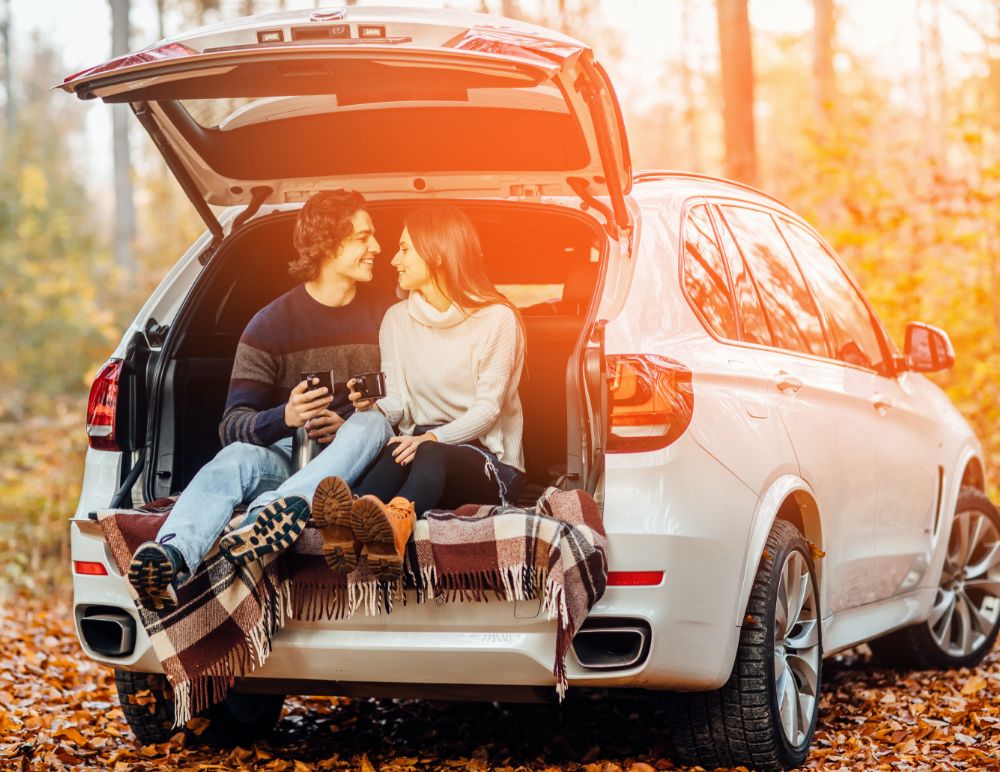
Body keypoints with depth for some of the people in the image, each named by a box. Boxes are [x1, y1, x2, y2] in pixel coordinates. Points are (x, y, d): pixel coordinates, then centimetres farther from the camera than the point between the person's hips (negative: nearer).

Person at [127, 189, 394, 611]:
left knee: (372, 424, -32)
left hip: (355, 466, 0)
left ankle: (276, 511, -59)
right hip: (283, 459, 0)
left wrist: (347, 428, -18)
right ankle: (173, 557, -63)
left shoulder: (386, 318, 10)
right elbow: (233, 424, -6)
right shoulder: (271, 325, 4)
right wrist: (284, 417, -29)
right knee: (237, 456, -33)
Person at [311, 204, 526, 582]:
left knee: (429, 453, -40)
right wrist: (373, 407, -16)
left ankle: (395, 523, -75)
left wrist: (433, 437, -28)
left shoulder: (496, 319, -2)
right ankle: (349, 521, -70)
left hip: (488, 459, -4)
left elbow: (487, 408, -11)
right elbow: (398, 404, 9)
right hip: (422, 444, 4)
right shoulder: (397, 319, 14)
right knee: (396, 453, -35)